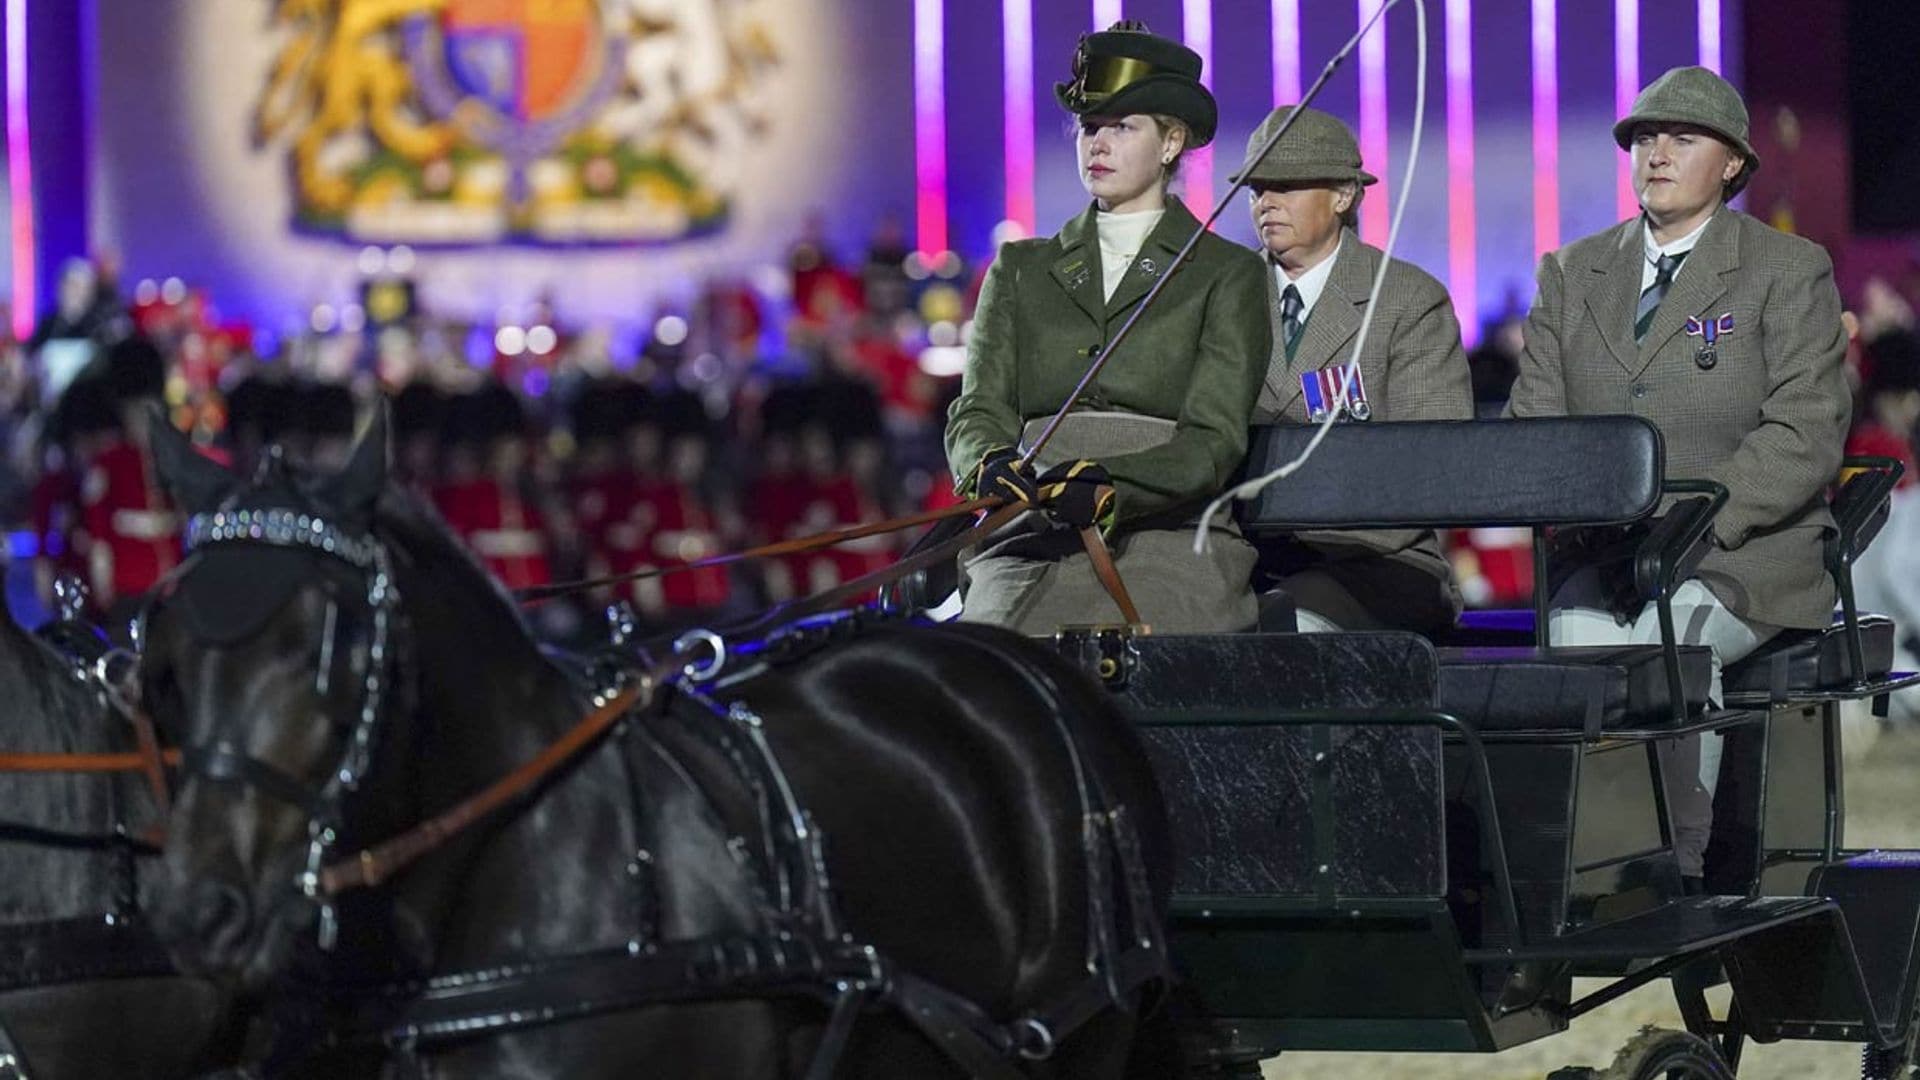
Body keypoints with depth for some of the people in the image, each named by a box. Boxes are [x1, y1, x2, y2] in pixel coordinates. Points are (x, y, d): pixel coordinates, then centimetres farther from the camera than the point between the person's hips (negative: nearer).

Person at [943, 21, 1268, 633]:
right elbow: (978, 412, 11)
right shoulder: (1020, 270, 23)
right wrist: (992, 468, -15)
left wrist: (1108, 487, -20)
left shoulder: (1227, 274, 11)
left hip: (1170, 532, -2)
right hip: (1032, 537, 2)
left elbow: (1213, 442, 0)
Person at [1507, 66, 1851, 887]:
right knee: (1578, 634, -31)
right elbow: (1533, 419, 12)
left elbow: (1806, 435, -7)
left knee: (1674, 633, -35)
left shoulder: (1789, 272, 3)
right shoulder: (1573, 273, 16)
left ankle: (1688, 872, -25)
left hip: (1747, 553, -3)